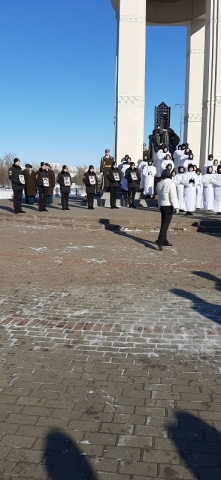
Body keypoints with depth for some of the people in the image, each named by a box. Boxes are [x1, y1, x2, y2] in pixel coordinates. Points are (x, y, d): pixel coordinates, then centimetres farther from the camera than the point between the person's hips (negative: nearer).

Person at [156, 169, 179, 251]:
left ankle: (164, 241, 22)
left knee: (164, 223, 15)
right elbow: (173, 196, -16)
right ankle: (160, 241, -17)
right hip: (168, 206, -7)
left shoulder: (159, 184, 10)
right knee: (166, 224, -9)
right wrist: (176, 207, -14)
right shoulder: (171, 183, -13)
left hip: (162, 205, 7)